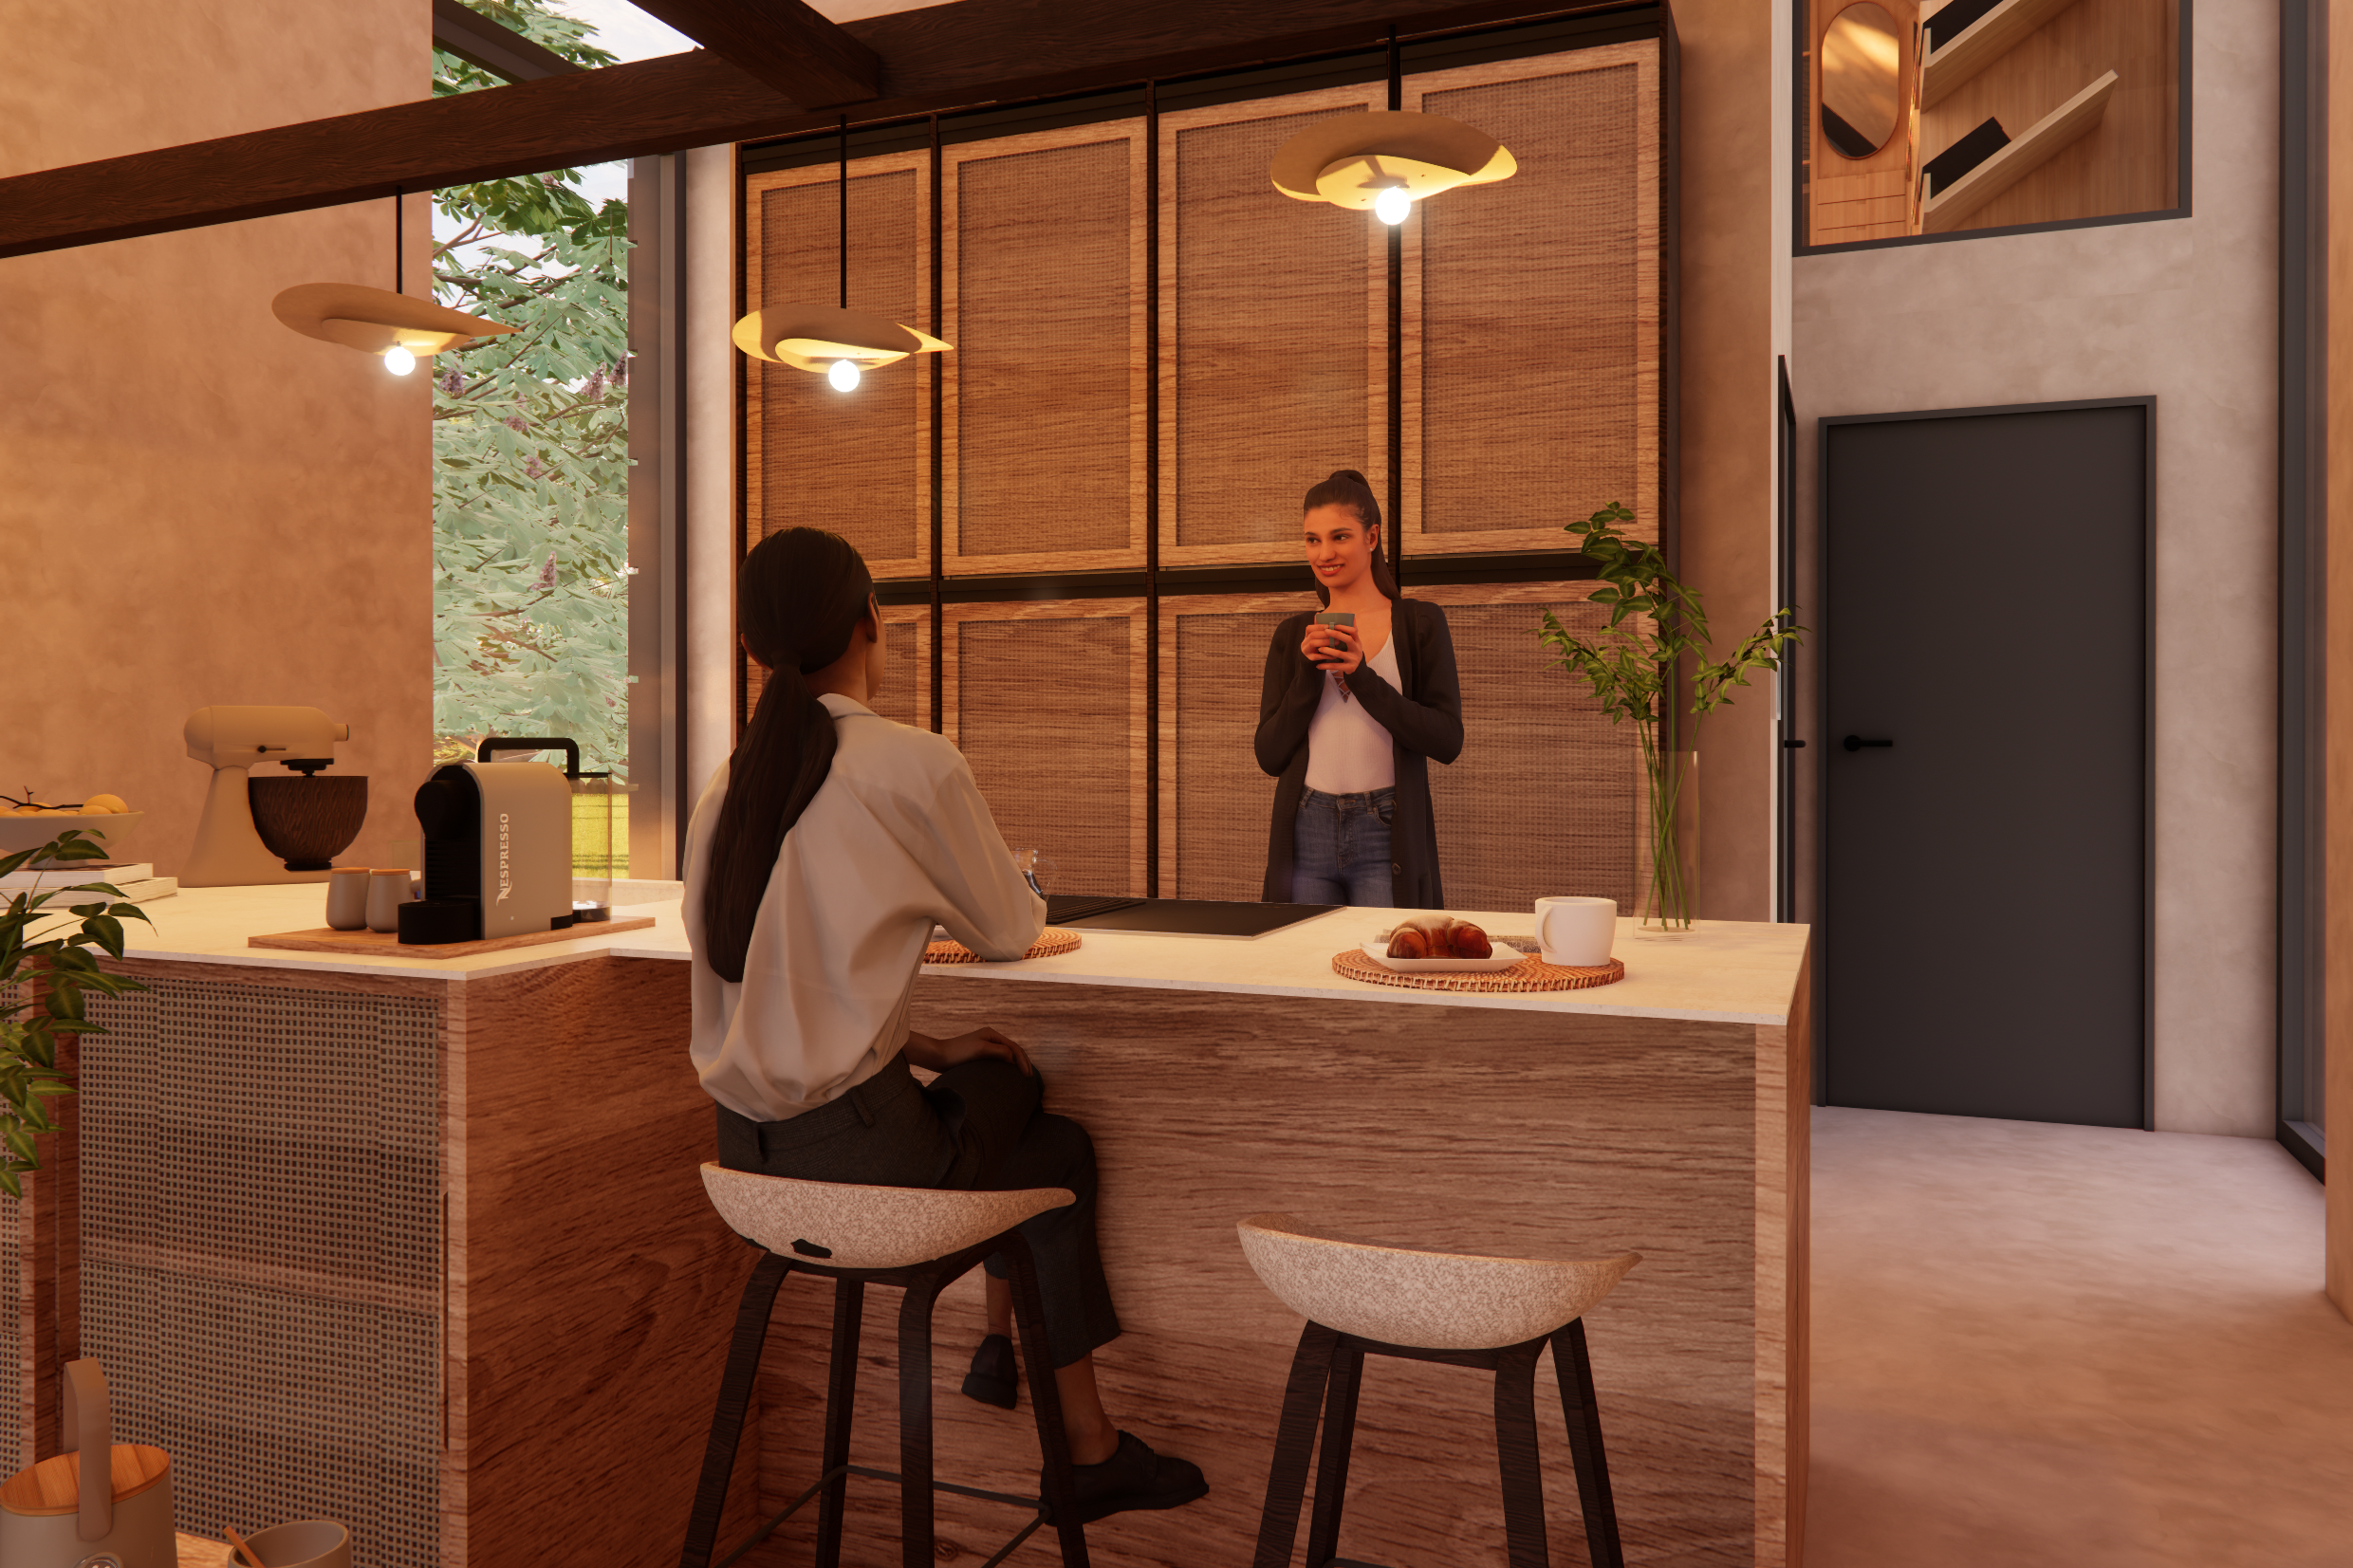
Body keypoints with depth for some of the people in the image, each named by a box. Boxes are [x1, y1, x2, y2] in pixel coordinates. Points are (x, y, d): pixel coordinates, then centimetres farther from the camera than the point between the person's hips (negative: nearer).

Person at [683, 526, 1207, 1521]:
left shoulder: (727, 787, 7)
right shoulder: (913, 765, -12)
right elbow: (1009, 932, 0)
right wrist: (1003, 895, 22)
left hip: (747, 1150, 7)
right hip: (851, 1155, -6)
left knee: (1003, 1083, 24)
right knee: (1062, 1157, 18)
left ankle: (1001, 1344, 31)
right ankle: (1090, 1450, 30)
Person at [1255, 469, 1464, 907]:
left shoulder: (1419, 623, 4)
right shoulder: (1292, 635, 11)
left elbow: (1448, 741, -6)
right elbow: (1270, 756, 5)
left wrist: (1362, 676, -13)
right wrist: (1309, 673, -7)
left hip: (1387, 837, -2)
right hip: (1306, 834, 3)